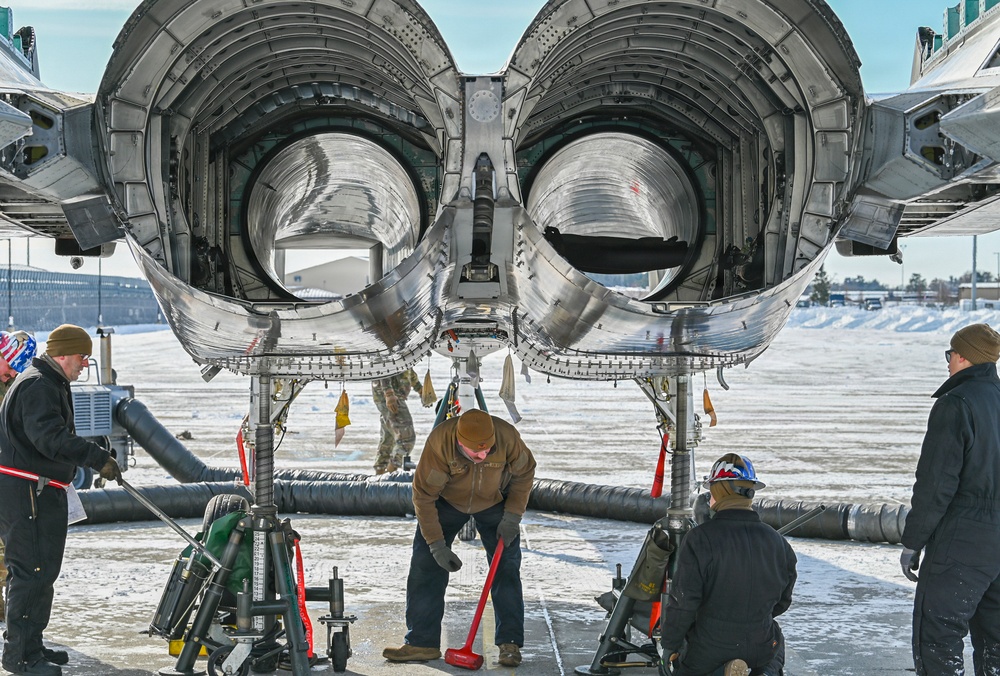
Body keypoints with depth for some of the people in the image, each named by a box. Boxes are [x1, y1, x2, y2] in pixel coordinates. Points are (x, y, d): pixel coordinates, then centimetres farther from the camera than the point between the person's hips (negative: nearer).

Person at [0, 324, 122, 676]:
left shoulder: (51, 384, 19)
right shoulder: (37, 386, -17)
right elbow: (51, 438, -29)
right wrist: (98, 457, -31)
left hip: (41, 493, 11)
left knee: (43, 570, 16)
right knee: (33, 570, -10)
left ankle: (31, 646, 26)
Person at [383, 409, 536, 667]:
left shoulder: (507, 436, -32)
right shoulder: (439, 442, -37)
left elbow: (525, 473, -10)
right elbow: (423, 495, -27)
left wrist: (512, 516, -16)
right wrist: (437, 545, -27)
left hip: (495, 503, 0)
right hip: (447, 501, 0)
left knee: (506, 567, -7)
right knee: (424, 566, -6)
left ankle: (510, 643, 1)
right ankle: (421, 643, 1)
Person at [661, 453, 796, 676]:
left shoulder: (700, 539, -18)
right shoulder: (776, 541, -4)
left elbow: (682, 601, -17)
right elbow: (782, 601, 8)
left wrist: (670, 645, -2)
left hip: (707, 648, -3)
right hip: (760, 647, 3)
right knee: (776, 641, 36)